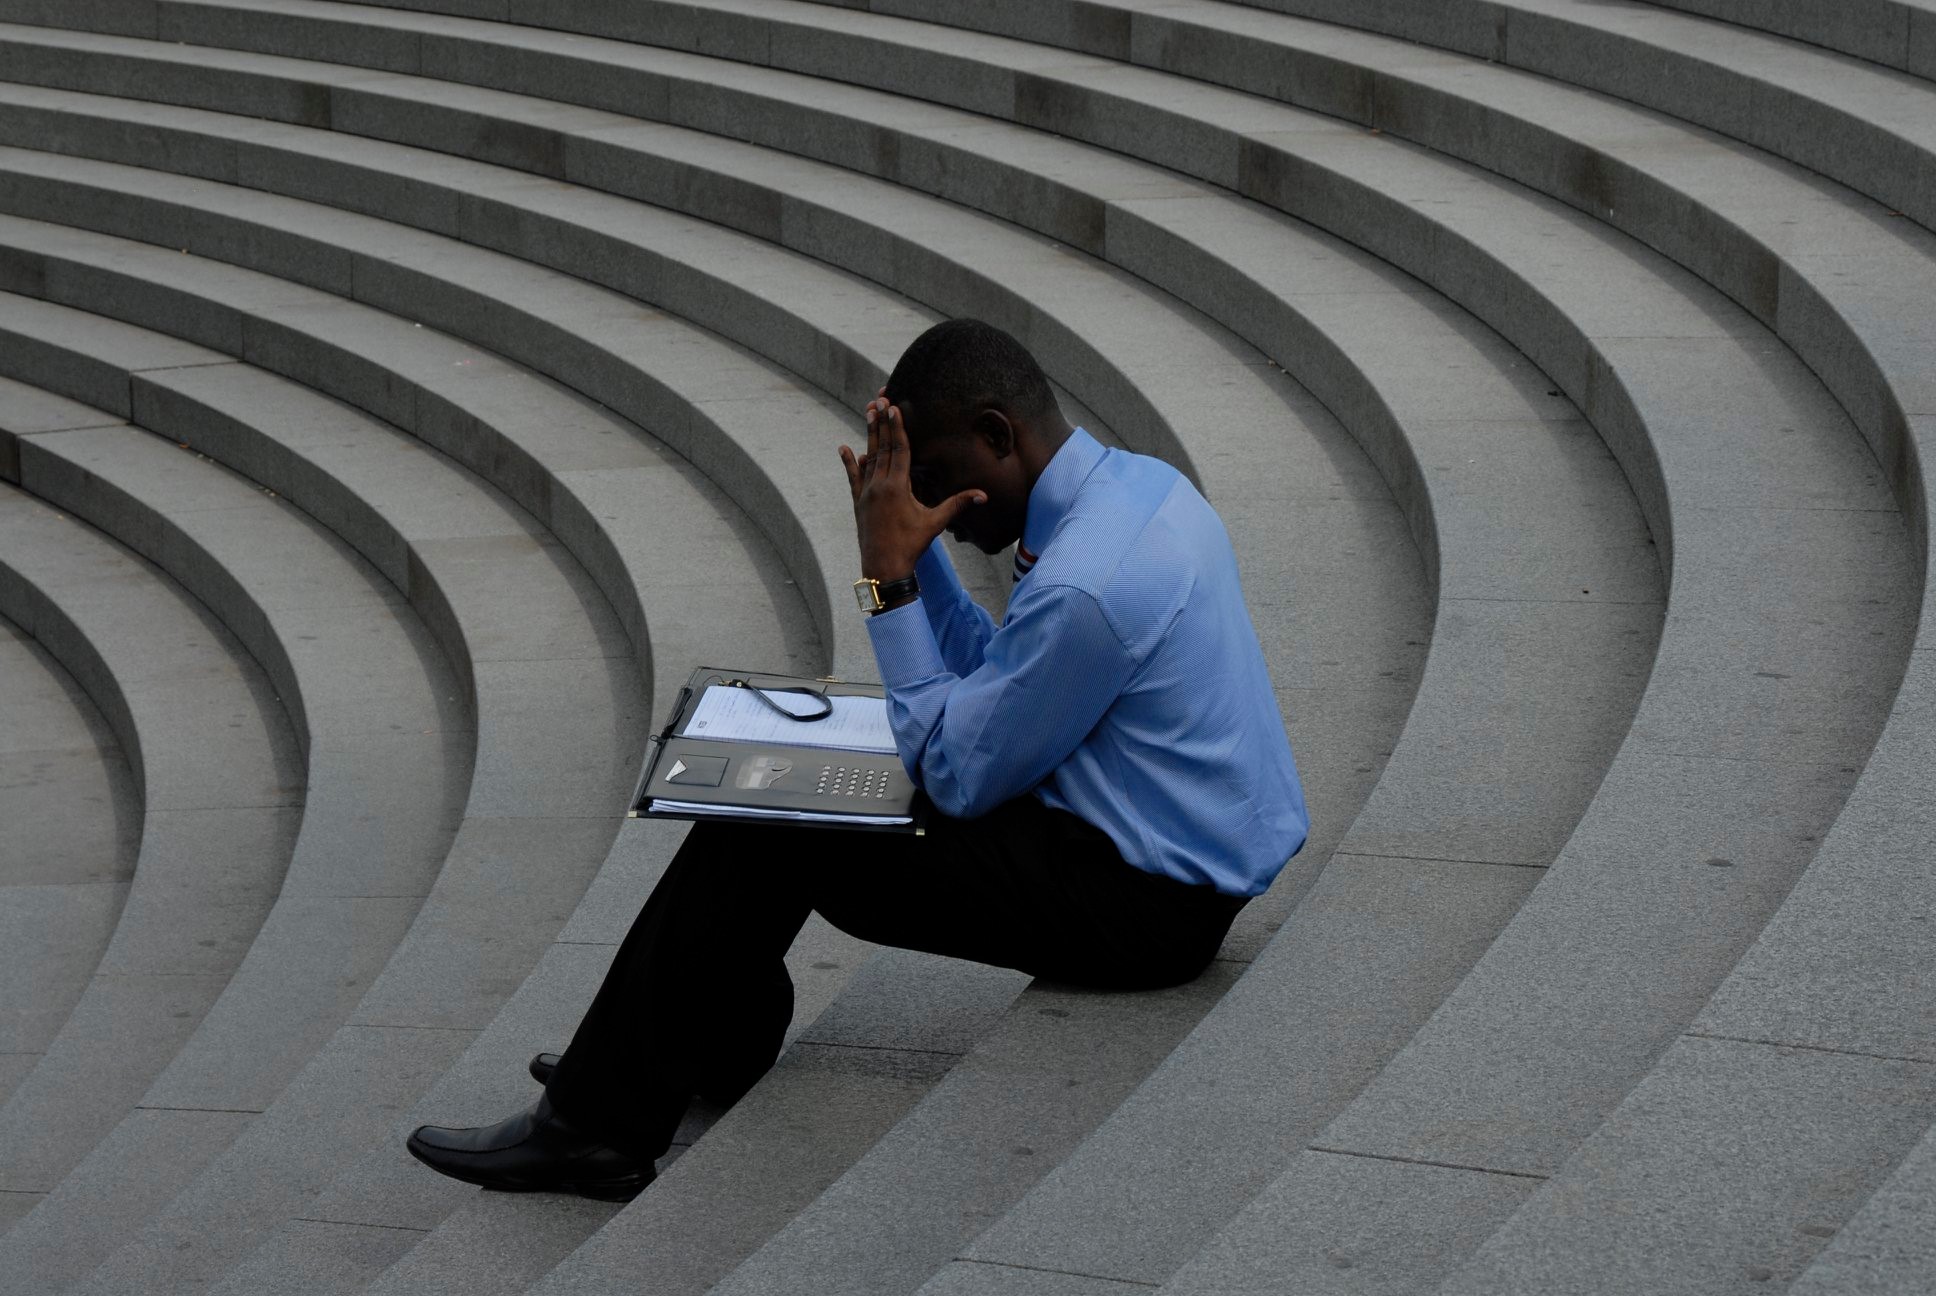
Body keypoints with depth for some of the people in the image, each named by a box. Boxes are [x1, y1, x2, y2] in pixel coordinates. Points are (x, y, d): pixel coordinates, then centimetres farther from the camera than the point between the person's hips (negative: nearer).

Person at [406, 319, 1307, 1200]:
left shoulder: (1088, 581, -28)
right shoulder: (1135, 483, 5)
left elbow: (957, 777, -17)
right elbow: (993, 678, 15)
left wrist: (888, 579, -16)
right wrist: (912, 552, 2)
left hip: (1140, 902, -10)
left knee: (768, 832, -10)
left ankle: (601, 1126, 3)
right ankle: (711, 1056, 28)